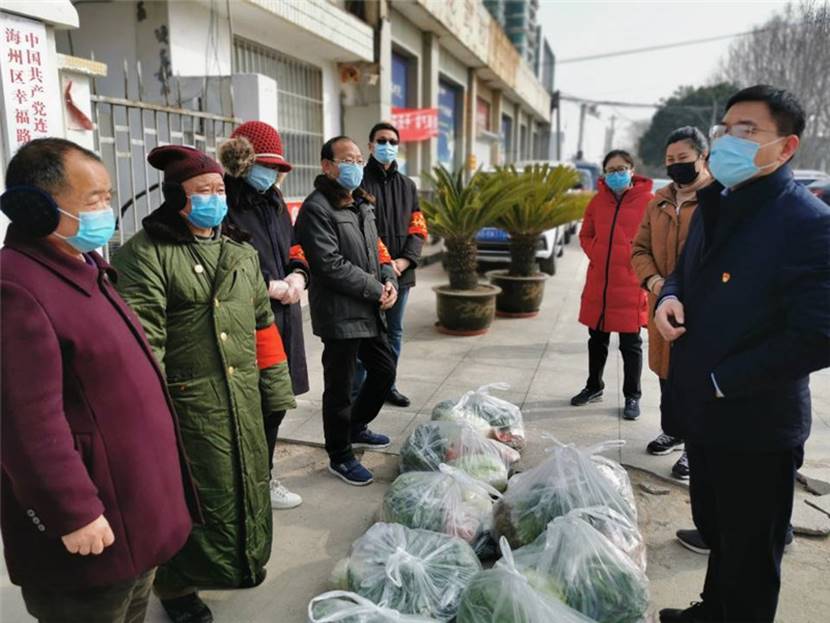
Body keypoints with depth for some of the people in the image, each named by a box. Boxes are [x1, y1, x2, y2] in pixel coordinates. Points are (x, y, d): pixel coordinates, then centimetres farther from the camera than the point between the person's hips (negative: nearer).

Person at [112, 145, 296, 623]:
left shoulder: (241, 251, 11)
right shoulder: (145, 253, -11)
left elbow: (263, 323, 15)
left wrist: (274, 386, 13)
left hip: (243, 396, 7)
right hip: (186, 400, -6)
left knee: (246, 480, 19)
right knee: (194, 495, 6)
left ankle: (242, 559, 44)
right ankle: (177, 584, 31)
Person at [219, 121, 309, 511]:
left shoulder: (274, 202, 14)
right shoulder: (225, 205, -13)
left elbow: (294, 249, 21)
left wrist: (297, 276, 0)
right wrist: (273, 287, -16)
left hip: (283, 318, 8)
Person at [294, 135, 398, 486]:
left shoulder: (361, 204, 15)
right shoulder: (317, 208, -14)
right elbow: (331, 265, -21)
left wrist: (389, 280, -1)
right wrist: (376, 290, -15)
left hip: (370, 311, 9)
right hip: (340, 314, -9)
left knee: (384, 369, 19)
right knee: (340, 387, 3)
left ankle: (356, 427, 42)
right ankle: (339, 457, 22)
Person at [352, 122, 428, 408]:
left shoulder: (407, 185, 15)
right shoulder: (359, 182, -4)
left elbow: (418, 229, 10)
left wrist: (404, 261, -6)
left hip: (400, 273, 6)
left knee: (394, 331, 15)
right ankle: (356, 390, 10)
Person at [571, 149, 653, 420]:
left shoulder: (648, 201, -7)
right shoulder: (598, 201, 7)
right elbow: (586, 235, 16)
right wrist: (595, 254, 1)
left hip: (630, 286, -4)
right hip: (598, 283, 4)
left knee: (631, 344, 6)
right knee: (597, 340, 17)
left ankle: (632, 396, 20)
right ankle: (594, 387, 33)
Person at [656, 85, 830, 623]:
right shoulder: (715, 204, 7)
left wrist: (721, 383, -18)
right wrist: (670, 297, -5)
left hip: (756, 425, -7)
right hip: (703, 413, 8)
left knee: (750, 556, 14)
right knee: (716, 532, 27)